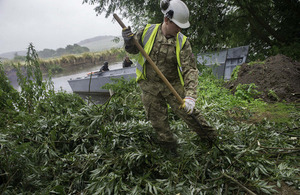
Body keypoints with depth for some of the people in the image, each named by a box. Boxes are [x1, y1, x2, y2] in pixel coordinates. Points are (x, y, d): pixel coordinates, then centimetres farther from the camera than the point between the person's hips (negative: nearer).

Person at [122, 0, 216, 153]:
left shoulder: (182, 42, -12)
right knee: (158, 122, 11)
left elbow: (190, 69, -19)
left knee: (188, 111, 2)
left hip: (173, 85, -1)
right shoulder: (148, 31, -8)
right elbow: (133, 50, 8)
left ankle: (210, 137, 28)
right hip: (149, 86, 1)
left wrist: (190, 96, -32)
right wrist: (128, 41, -17)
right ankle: (170, 148, 34)